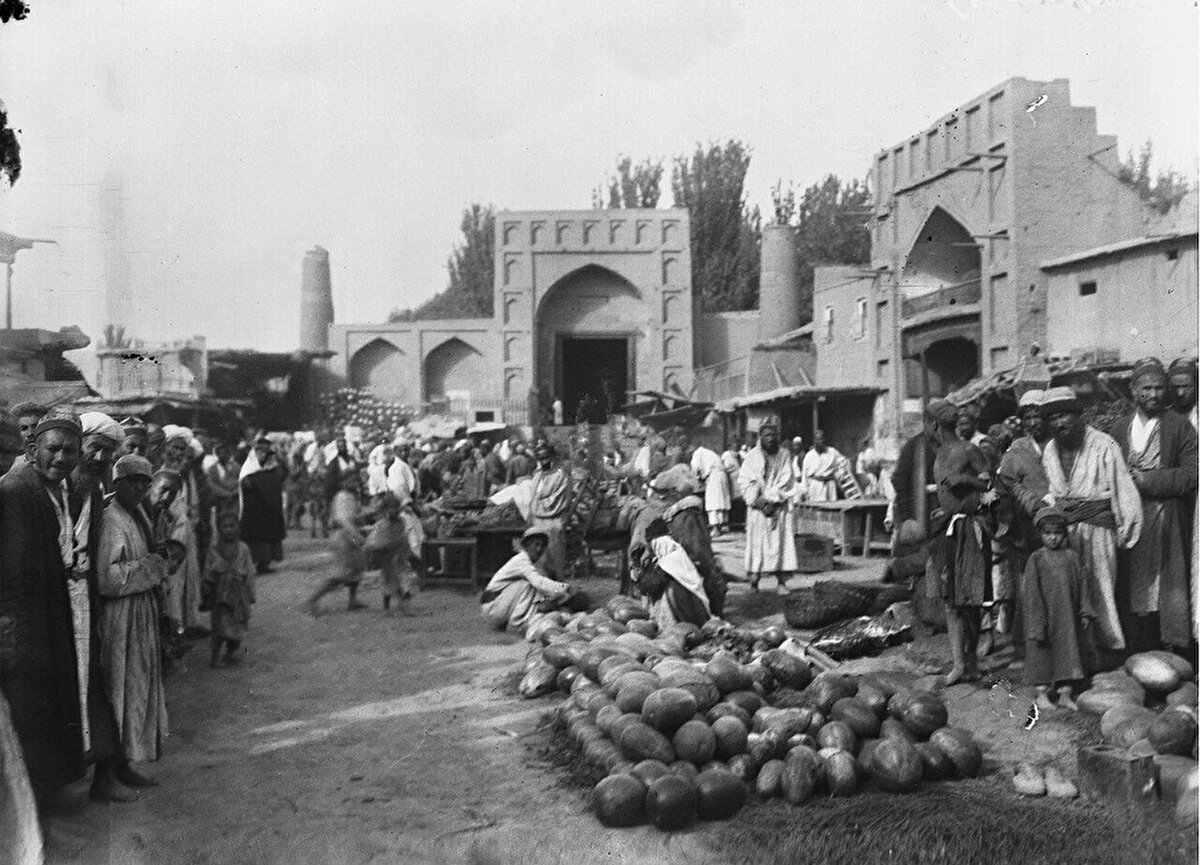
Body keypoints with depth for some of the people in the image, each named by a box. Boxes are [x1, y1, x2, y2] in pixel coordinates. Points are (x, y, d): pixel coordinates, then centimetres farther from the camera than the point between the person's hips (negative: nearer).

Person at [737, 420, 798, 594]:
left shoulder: (784, 456, 4)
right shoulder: (753, 456, 2)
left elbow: (786, 481, -1)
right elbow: (743, 480, -2)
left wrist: (772, 500, -11)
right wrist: (758, 500, -12)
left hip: (779, 507, 1)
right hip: (758, 507, -1)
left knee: (780, 542, -3)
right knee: (757, 541, -4)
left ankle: (782, 581, -1)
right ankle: (754, 580, -2)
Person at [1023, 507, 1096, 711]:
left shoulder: (1072, 557, 5)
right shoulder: (1036, 559, -6)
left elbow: (1081, 586, 9)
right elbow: (1030, 591, -7)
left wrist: (1085, 612, 3)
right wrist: (1038, 621, -12)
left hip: (1068, 617, 3)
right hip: (1045, 617, -3)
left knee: (1069, 652, 6)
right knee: (1042, 654, 3)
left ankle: (1065, 694, 16)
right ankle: (1042, 695, 14)